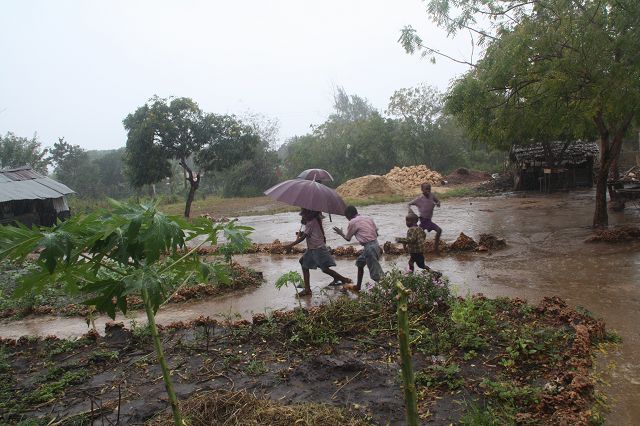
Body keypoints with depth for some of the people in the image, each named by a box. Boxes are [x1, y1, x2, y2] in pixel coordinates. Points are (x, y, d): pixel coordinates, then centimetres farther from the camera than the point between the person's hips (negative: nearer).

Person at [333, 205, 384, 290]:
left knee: (376, 274, -5)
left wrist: (341, 233, 26)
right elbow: (376, 233, 11)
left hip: (369, 247, -9)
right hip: (376, 244, 9)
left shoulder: (352, 222, -4)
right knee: (360, 262, 26)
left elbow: (348, 238, 8)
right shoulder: (368, 218, 13)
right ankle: (358, 286, 35)